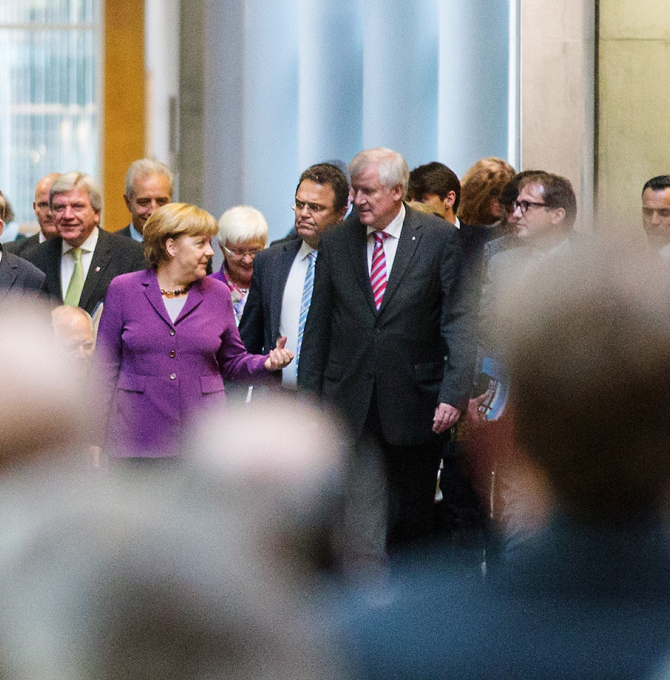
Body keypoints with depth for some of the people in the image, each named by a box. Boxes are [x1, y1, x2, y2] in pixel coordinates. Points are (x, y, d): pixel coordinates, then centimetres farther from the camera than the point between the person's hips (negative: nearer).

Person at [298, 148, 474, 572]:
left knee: (414, 518, 11)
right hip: (351, 404, 1)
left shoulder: (439, 239, -3)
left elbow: (459, 322, -6)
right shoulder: (336, 243, 5)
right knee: (361, 522, -5)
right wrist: (308, 395, 5)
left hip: (416, 402, -1)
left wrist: (454, 392, -15)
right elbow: (318, 327, 10)